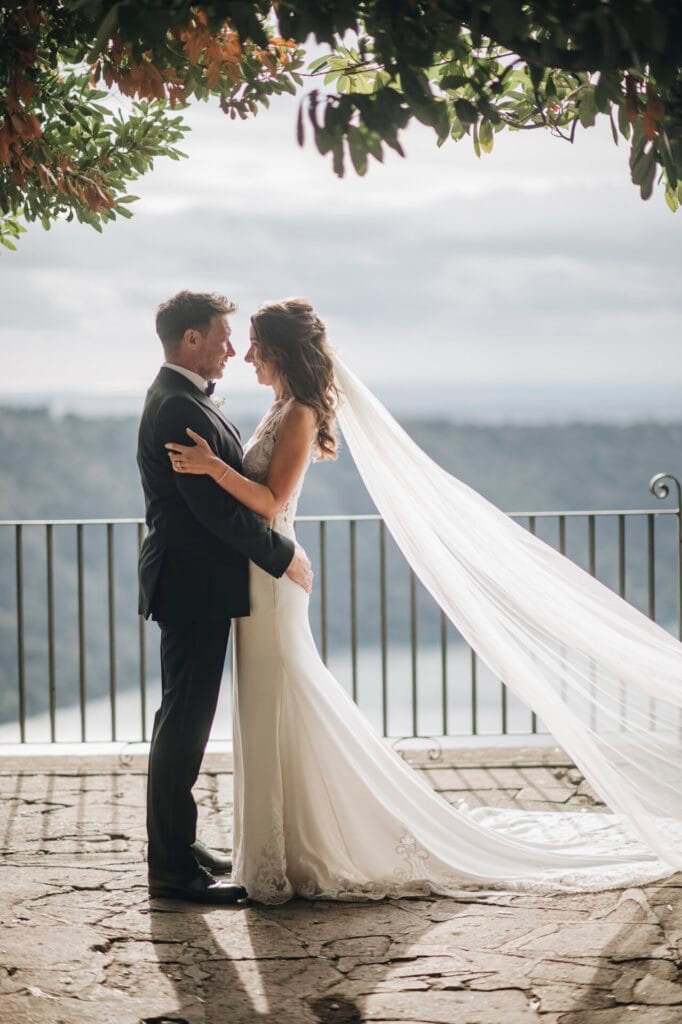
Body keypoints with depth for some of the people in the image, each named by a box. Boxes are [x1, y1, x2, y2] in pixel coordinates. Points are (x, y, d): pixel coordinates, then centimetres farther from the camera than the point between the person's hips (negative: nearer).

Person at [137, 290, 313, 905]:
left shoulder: (183, 400, 15)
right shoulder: (178, 408, -19)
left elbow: (227, 489, 18)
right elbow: (215, 506, -23)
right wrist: (284, 557, -15)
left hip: (197, 584, 11)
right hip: (194, 585, -11)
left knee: (184, 721, 16)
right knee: (184, 723, -6)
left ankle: (179, 846, 26)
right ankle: (173, 869, -1)